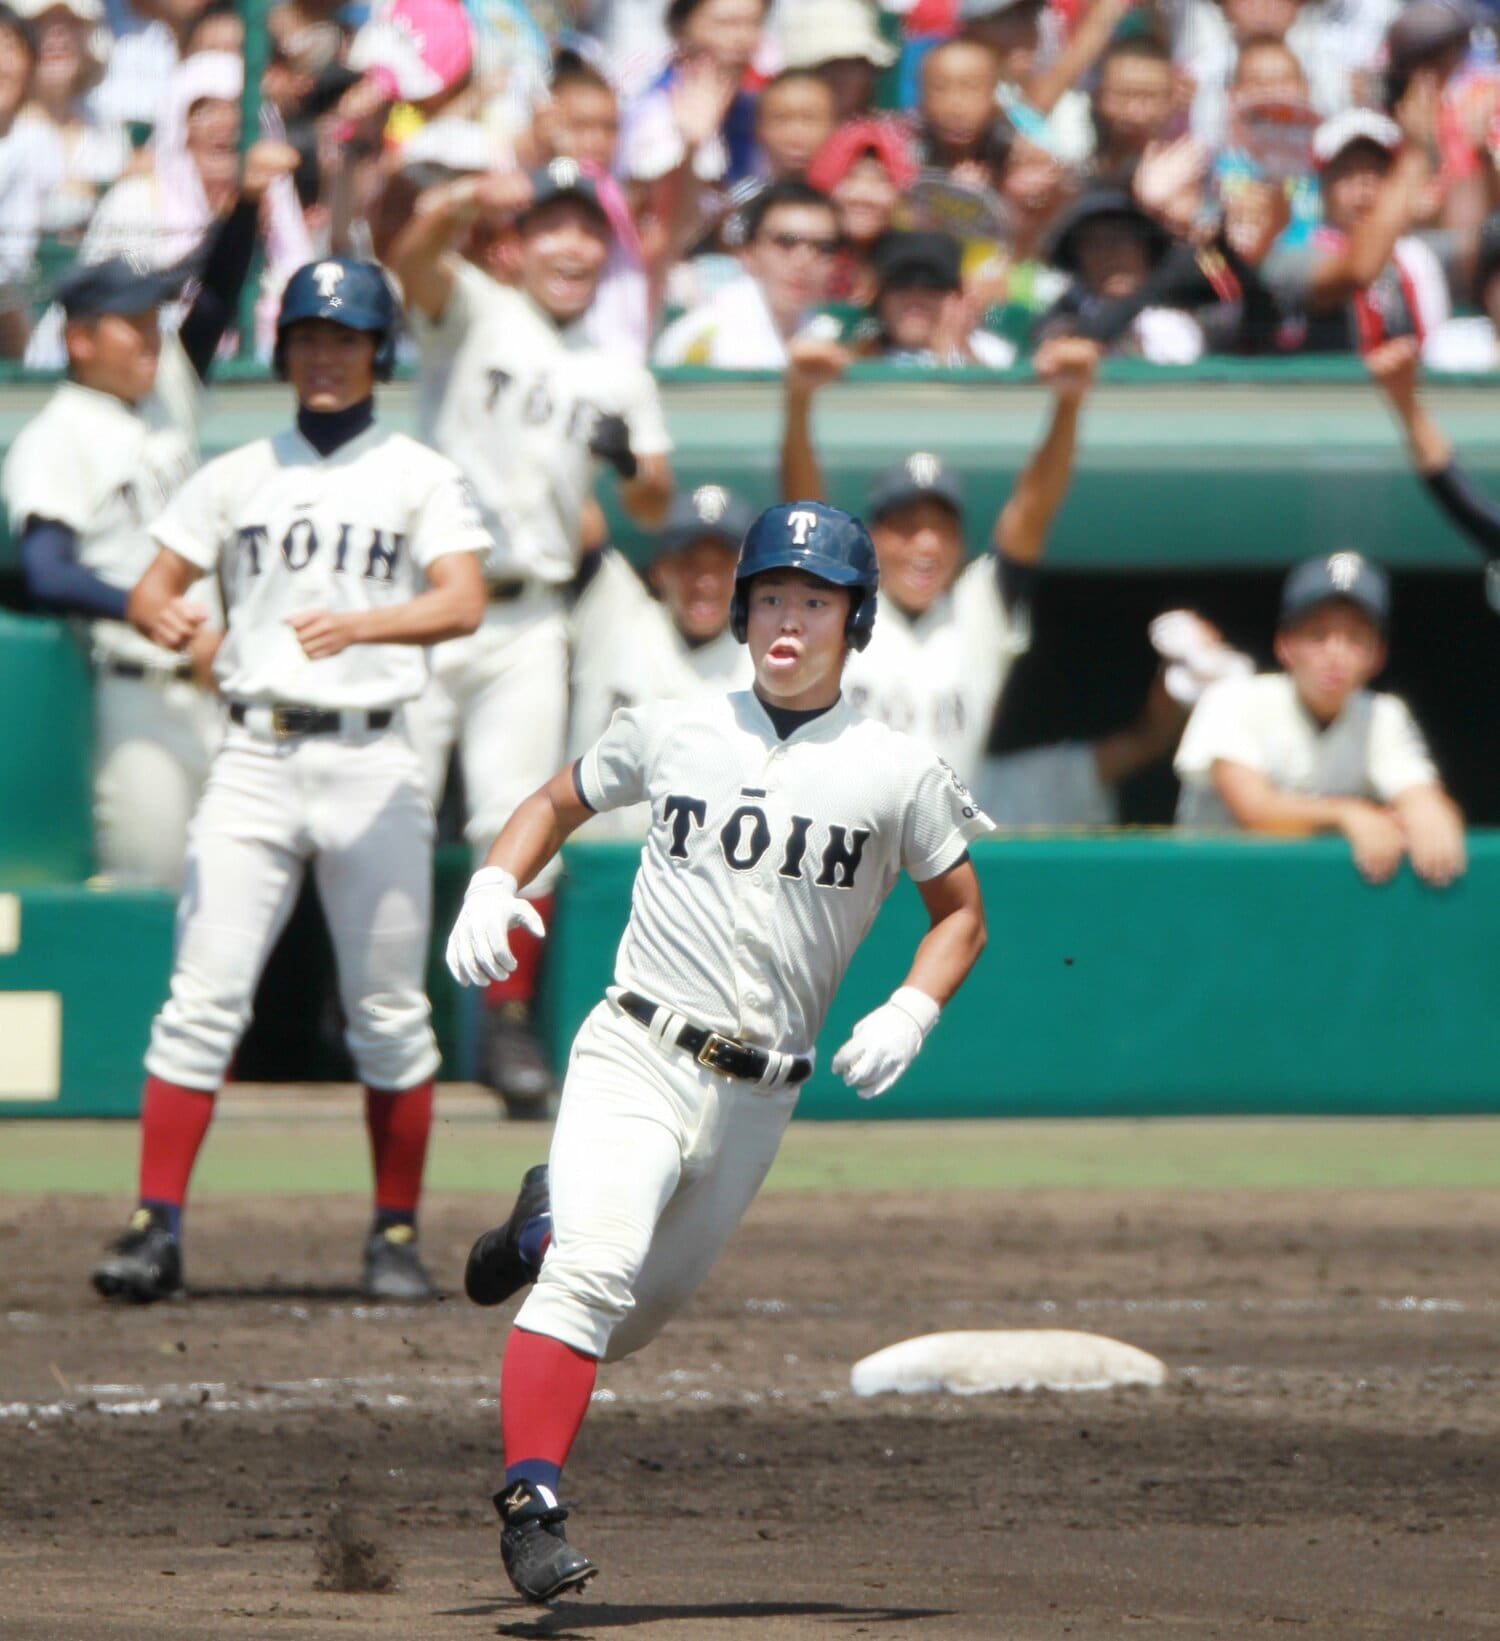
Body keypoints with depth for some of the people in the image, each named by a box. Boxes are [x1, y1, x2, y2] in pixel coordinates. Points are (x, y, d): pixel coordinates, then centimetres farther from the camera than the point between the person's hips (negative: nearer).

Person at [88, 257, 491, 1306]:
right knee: (204, 997, -8)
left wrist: (360, 626, -30)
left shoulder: (422, 479, 4)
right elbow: (151, 590, 10)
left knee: (390, 1013, 2)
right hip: (256, 757, 2)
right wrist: (166, 617, -15)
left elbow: (463, 602, -11)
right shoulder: (237, 478, 13)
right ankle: (158, 1229, -10)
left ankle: (397, 1237, 13)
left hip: (372, 764, -2)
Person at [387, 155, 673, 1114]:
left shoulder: (619, 377, 13)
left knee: (519, 822, -4)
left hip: (527, 625, 3)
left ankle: (511, 1017, 8)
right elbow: (416, 253, -19)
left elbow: (655, 511, 14)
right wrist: (469, 200, -41)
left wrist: (631, 466, -9)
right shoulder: (473, 316, 1)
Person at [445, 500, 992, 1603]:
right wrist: (493, 887, 0)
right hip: (635, 1058, -2)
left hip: (757, 1100, 2)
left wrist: (909, 1015, -5)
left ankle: (547, 1226, 44)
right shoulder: (671, 734, 4)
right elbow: (558, 805, 20)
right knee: (596, 1268, -26)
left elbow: (961, 912, 13)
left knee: (630, 1323, 12)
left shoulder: (900, 774, 2)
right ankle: (532, 1504, -27)